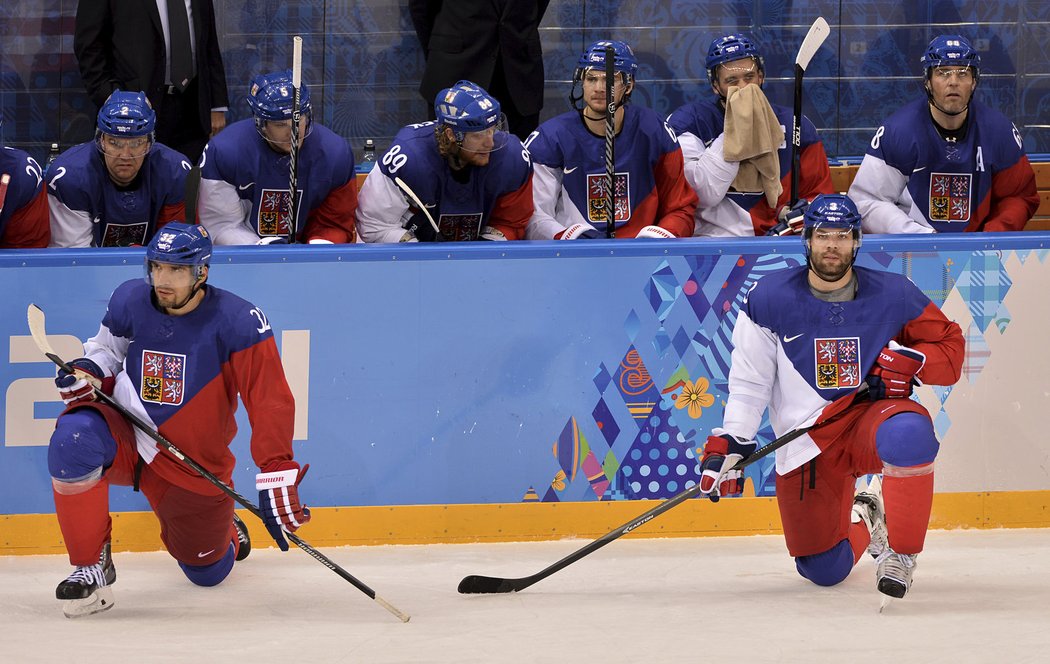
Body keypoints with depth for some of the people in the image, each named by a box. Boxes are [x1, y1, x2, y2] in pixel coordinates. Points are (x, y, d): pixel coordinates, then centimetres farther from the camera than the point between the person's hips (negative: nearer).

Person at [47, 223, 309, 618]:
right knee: (74, 440, -35)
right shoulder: (130, 301, -9)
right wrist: (88, 371, -11)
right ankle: (92, 565, -17)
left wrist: (276, 476, -33)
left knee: (208, 572, 13)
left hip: (193, 467, -1)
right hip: (126, 438, 1)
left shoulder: (237, 322, -20)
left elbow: (270, 402, -23)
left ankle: (221, 527, 54)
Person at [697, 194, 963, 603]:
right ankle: (859, 520, 37)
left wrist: (910, 361, -15)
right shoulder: (769, 298, -3)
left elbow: (950, 345, 5)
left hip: (870, 417, -1)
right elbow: (748, 381, 2)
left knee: (908, 434, -41)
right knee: (824, 571, -1)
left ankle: (901, 552, -18)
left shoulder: (892, 295, -4)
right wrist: (729, 443, -8)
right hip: (804, 441, 1)